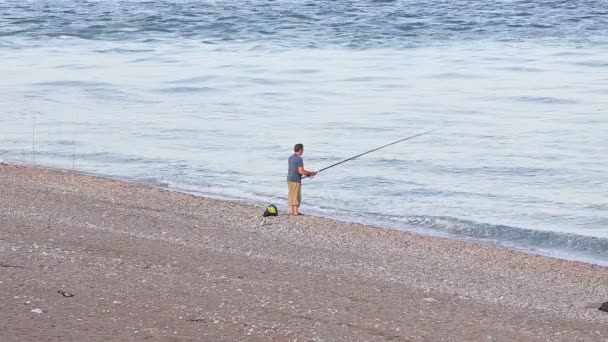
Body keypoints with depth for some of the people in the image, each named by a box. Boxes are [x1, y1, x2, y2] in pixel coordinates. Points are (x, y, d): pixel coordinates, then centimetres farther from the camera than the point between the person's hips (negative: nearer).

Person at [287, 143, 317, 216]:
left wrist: (305, 174, 19)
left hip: (290, 179, 8)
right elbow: (301, 171, -18)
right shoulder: (299, 159, -14)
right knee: (297, 196, -4)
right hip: (296, 180, -8)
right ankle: (296, 212, -4)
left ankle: (292, 211, 12)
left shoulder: (290, 158, 12)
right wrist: (311, 173, -4)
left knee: (291, 196, 10)